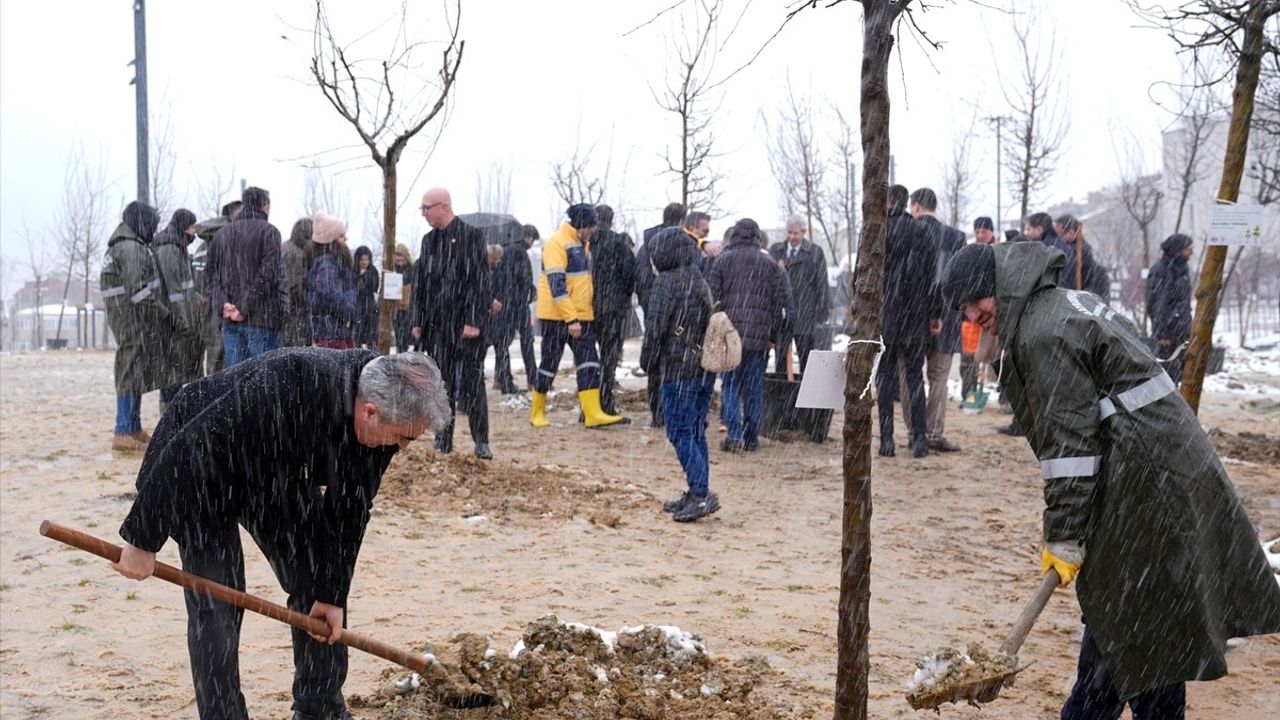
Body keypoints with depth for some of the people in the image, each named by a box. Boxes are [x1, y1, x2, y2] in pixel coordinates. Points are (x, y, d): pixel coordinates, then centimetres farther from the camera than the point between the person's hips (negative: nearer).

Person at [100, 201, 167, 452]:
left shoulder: (121, 247, 18)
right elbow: (137, 290, -22)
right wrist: (161, 311, -14)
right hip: (134, 320, -10)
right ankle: (123, 433, -5)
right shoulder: (131, 248, -15)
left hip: (133, 321, 10)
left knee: (137, 374, 15)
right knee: (131, 374, -7)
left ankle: (134, 429, 22)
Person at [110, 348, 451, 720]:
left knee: (319, 584, 5)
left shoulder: (381, 419, -20)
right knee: (217, 604, -13)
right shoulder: (283, 392, -43)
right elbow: (189, 451, -37)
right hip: (199, 472, -6)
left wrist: (332, 593, -7)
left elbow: (348, 509, -9)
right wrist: (144, 540, -29)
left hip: (277, 473, 6)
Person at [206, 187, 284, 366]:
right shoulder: (269, 231, -4)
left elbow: (211, 273, 8)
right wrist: (245, 308, -13)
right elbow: (267, 273, -14)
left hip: (230, 320, 5)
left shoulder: (222, 234, 14)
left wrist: (222, 304, -3)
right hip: (261, 318, -5)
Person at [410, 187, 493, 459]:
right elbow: (419, 284, 17)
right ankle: (443, 440, 14)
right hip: (435, 325, 6)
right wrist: (418, 322, 11)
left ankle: (481, 442, 1)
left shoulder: (471, 236, -5)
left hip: (465, 324, -6)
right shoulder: (429, 241, 14)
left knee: (471, 383, -4)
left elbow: (481, 281, -10)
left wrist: (474, 321, -15)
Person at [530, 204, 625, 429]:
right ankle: (537, 413, 16)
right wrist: (571, 319, -25)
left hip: (581, 317, 8)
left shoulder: (581, 243, 15)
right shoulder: (557, 242, -14)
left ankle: (593, 413, -8)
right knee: (549, 363, 2)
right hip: (556, 317, -8)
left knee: (589, 363, -3)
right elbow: (556, 285, -21)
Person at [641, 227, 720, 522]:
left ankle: (701, 493, -12)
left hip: (679, 368, -8)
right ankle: (697, 494, 16)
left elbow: (656, 327, -12)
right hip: (706, 367, 8)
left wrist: (648, 362, 0)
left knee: (680, 432, -5)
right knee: (696, 432, 12)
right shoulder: (700, 281, 16)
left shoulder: (667, 281, -10)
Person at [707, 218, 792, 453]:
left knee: (730, 385, 6)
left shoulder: (722, 260, 2)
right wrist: (774, 334, 13)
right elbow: (781, 300, 5)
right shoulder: (769, 263, 6)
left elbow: (711, 297, -1)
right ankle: (751, 438, 10)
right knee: (754, 387, 7)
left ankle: (733, 433, -5)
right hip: (758, 336, 1)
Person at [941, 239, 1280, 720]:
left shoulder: (1044, 336, -17)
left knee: (1119, 621, -1)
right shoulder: (1067, 303, 16)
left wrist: (1064, 538, -16)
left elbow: (1068, 444, -20)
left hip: (1143, 486, -11)